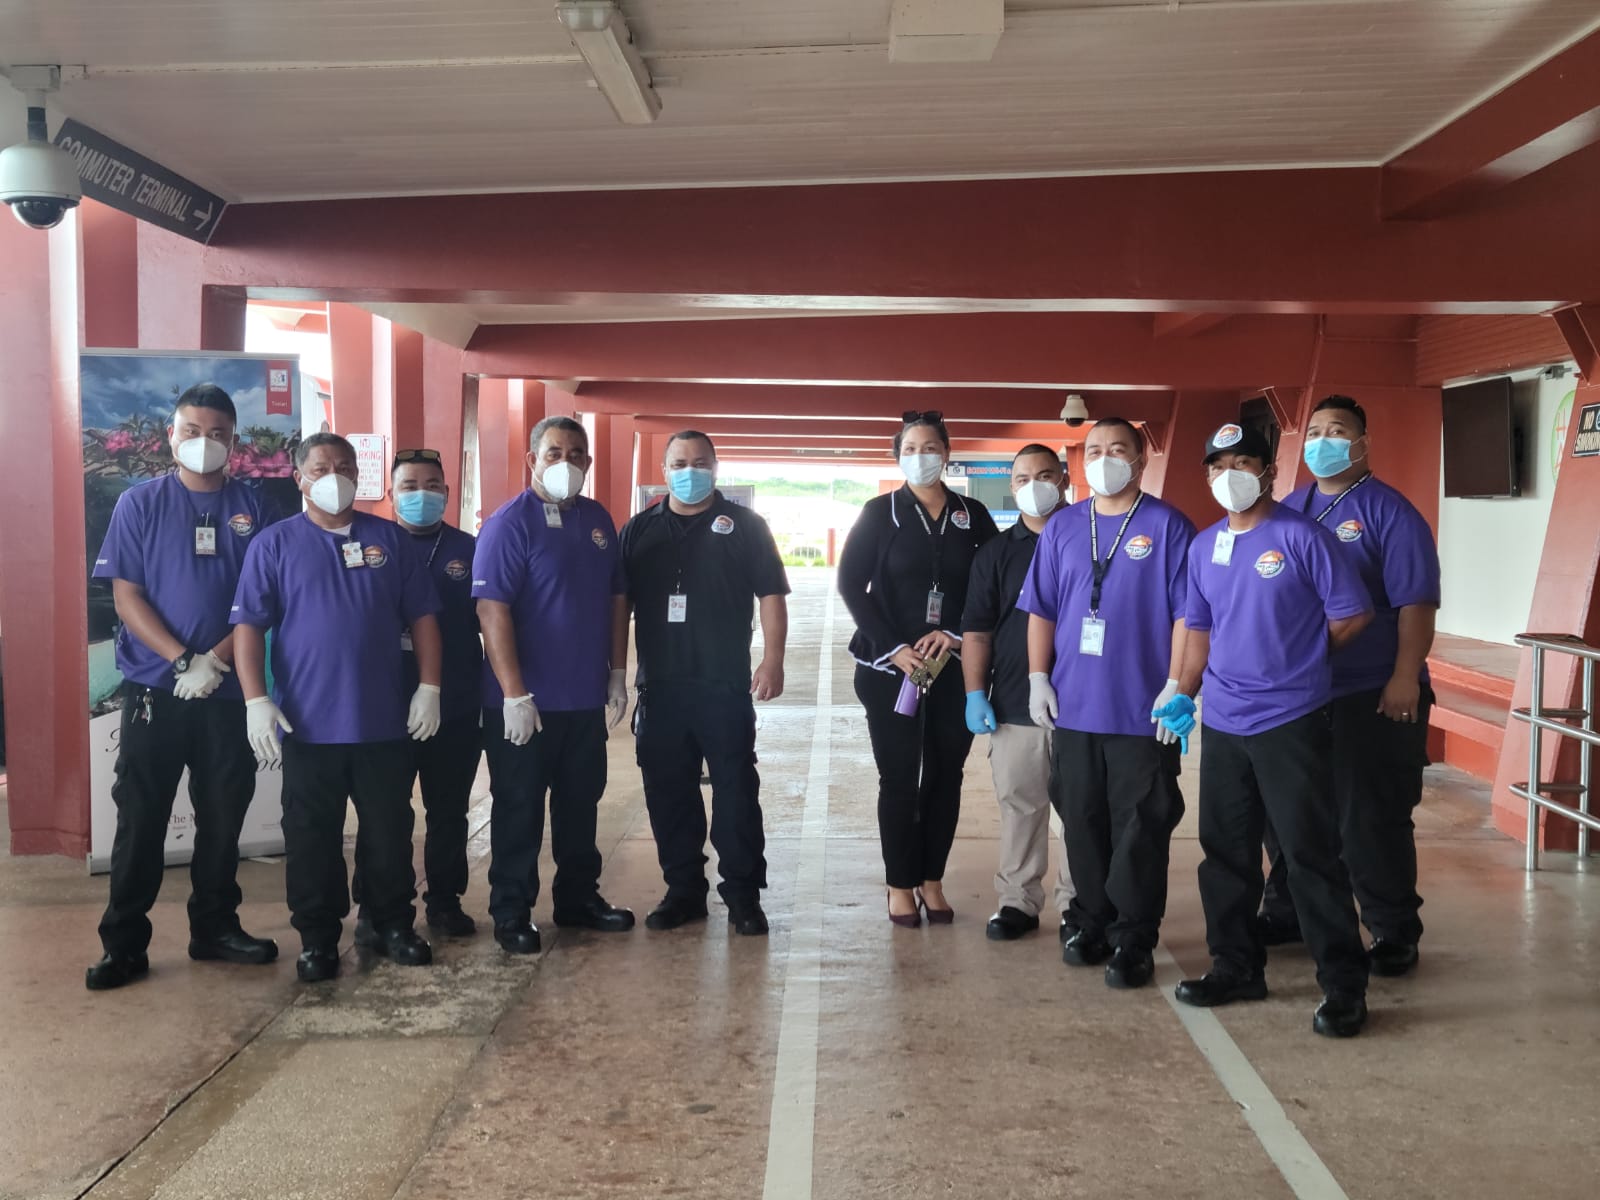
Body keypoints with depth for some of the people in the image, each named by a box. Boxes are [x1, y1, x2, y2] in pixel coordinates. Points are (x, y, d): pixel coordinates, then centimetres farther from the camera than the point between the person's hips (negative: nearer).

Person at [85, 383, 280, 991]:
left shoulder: (253, 509, 4)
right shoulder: (140, 503, 2)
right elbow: (126, 596, -4)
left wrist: (216, 660, -13)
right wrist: (183, 660, -15)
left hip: (229, 693, 2)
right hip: (155, 689, -1)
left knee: (223, 816, 9)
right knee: (140, 818, 2)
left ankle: (215, 927, 23)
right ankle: (124, 944, 9)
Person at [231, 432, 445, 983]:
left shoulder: (390, 539, 7)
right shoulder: (274, 544, 1)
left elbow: (422, 617, 7)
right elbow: (248, 625, -3)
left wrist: (429, 688, 0)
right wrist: (256, 700, -12)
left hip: (386, 723, 2)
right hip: (309, 725, -1)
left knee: (390, 832, 11)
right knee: (312, 838, 7)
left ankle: (393, 926, 25)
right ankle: (317, 938, 20)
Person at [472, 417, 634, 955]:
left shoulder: (598, 520, 8)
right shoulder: (510, 522, -12)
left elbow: (617, 598, 14)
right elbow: (492, 609, -18)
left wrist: (617, 673, 9)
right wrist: (514, 694, -21)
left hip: (586, 698, 6)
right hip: (526, 702, -6)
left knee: (581, 803, 16)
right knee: (519, 810, 5)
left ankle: (579, 897, 30)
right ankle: (511, 913, 16)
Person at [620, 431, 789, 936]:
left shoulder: (744, 526, 3)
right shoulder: (639, 530, 11)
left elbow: (771, 595, 0)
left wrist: (773, 659, -11)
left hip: (725, 685, -3)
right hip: (659, 686, 3)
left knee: (736, 790, 0)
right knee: (668, 791, 8)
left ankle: (743, 893, 9)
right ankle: (683, 889, 20)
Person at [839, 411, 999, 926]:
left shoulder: (974, 516, 7)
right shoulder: (879, 513, 2)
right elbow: (851, 585, -3)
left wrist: (955, 635, -11)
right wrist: (893, 648, -13)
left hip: (956, 669, 2)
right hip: (892, 668, -2)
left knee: (945, 775, 7)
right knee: (899, 778, 1)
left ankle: (932, 880, 20)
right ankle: (901, 884, 13)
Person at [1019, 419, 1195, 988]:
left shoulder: (1167, 526, -3)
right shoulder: (1062, 528, 9)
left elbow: (1186, 613, -6)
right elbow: (1041, 609, 11)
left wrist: (1176, 686, -11)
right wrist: (1038, 678, 5)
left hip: (1143, 710, -4)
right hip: (1073, 705, 4)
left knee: (1140, 828, 2)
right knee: (1082, 821, 12)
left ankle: (1132, 940, 12)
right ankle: (1090, 922, 26)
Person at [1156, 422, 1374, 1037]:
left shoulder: (1301, 537, -8)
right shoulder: (1204, 547, 10)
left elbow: (1351, 616, -5)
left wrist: (1296, 659, 4)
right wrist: (1184, 693, 6)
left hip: (1290, 720, -6)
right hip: (1222, 723, 6)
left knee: (1311, 853, -3)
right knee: (1224, 849, 13)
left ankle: (1344, 986, 7)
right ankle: (1236, 965, 28)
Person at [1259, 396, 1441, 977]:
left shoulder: (1388, 511, -6)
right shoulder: (1287, 511, 12)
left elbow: (1416, 602, -12)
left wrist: (1406, 678, -18)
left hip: (1371, 696, -6)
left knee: (1370, 818, -1)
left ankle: (1393, 930, 15)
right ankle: (1284, 912, 30)